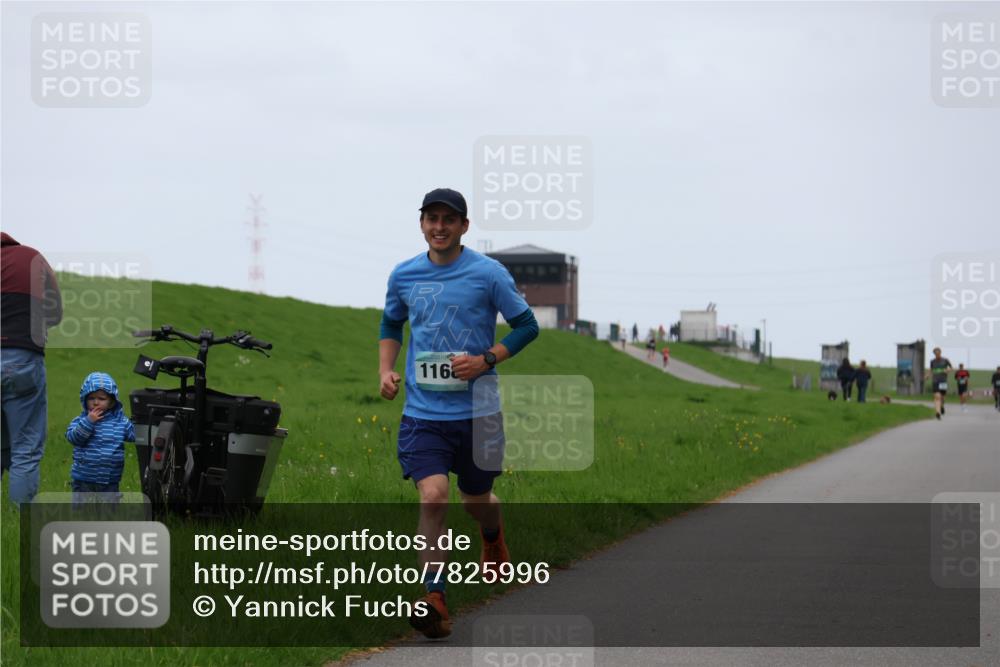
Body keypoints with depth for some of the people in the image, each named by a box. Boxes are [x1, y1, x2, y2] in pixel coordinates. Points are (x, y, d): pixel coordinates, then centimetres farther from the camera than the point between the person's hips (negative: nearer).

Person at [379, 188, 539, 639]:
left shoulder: (488, 273, -6)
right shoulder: (403, 275, 4)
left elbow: (526, 326, 1)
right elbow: (391, 324, 22)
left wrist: (486, 360, -13)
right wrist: (386, 370, 5)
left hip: (476, 411, -1)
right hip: (422, 411, 1)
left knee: (476, 499, 15)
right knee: (432, 497, -18)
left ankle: (493, 539, 53)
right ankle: (435, 602, -16)